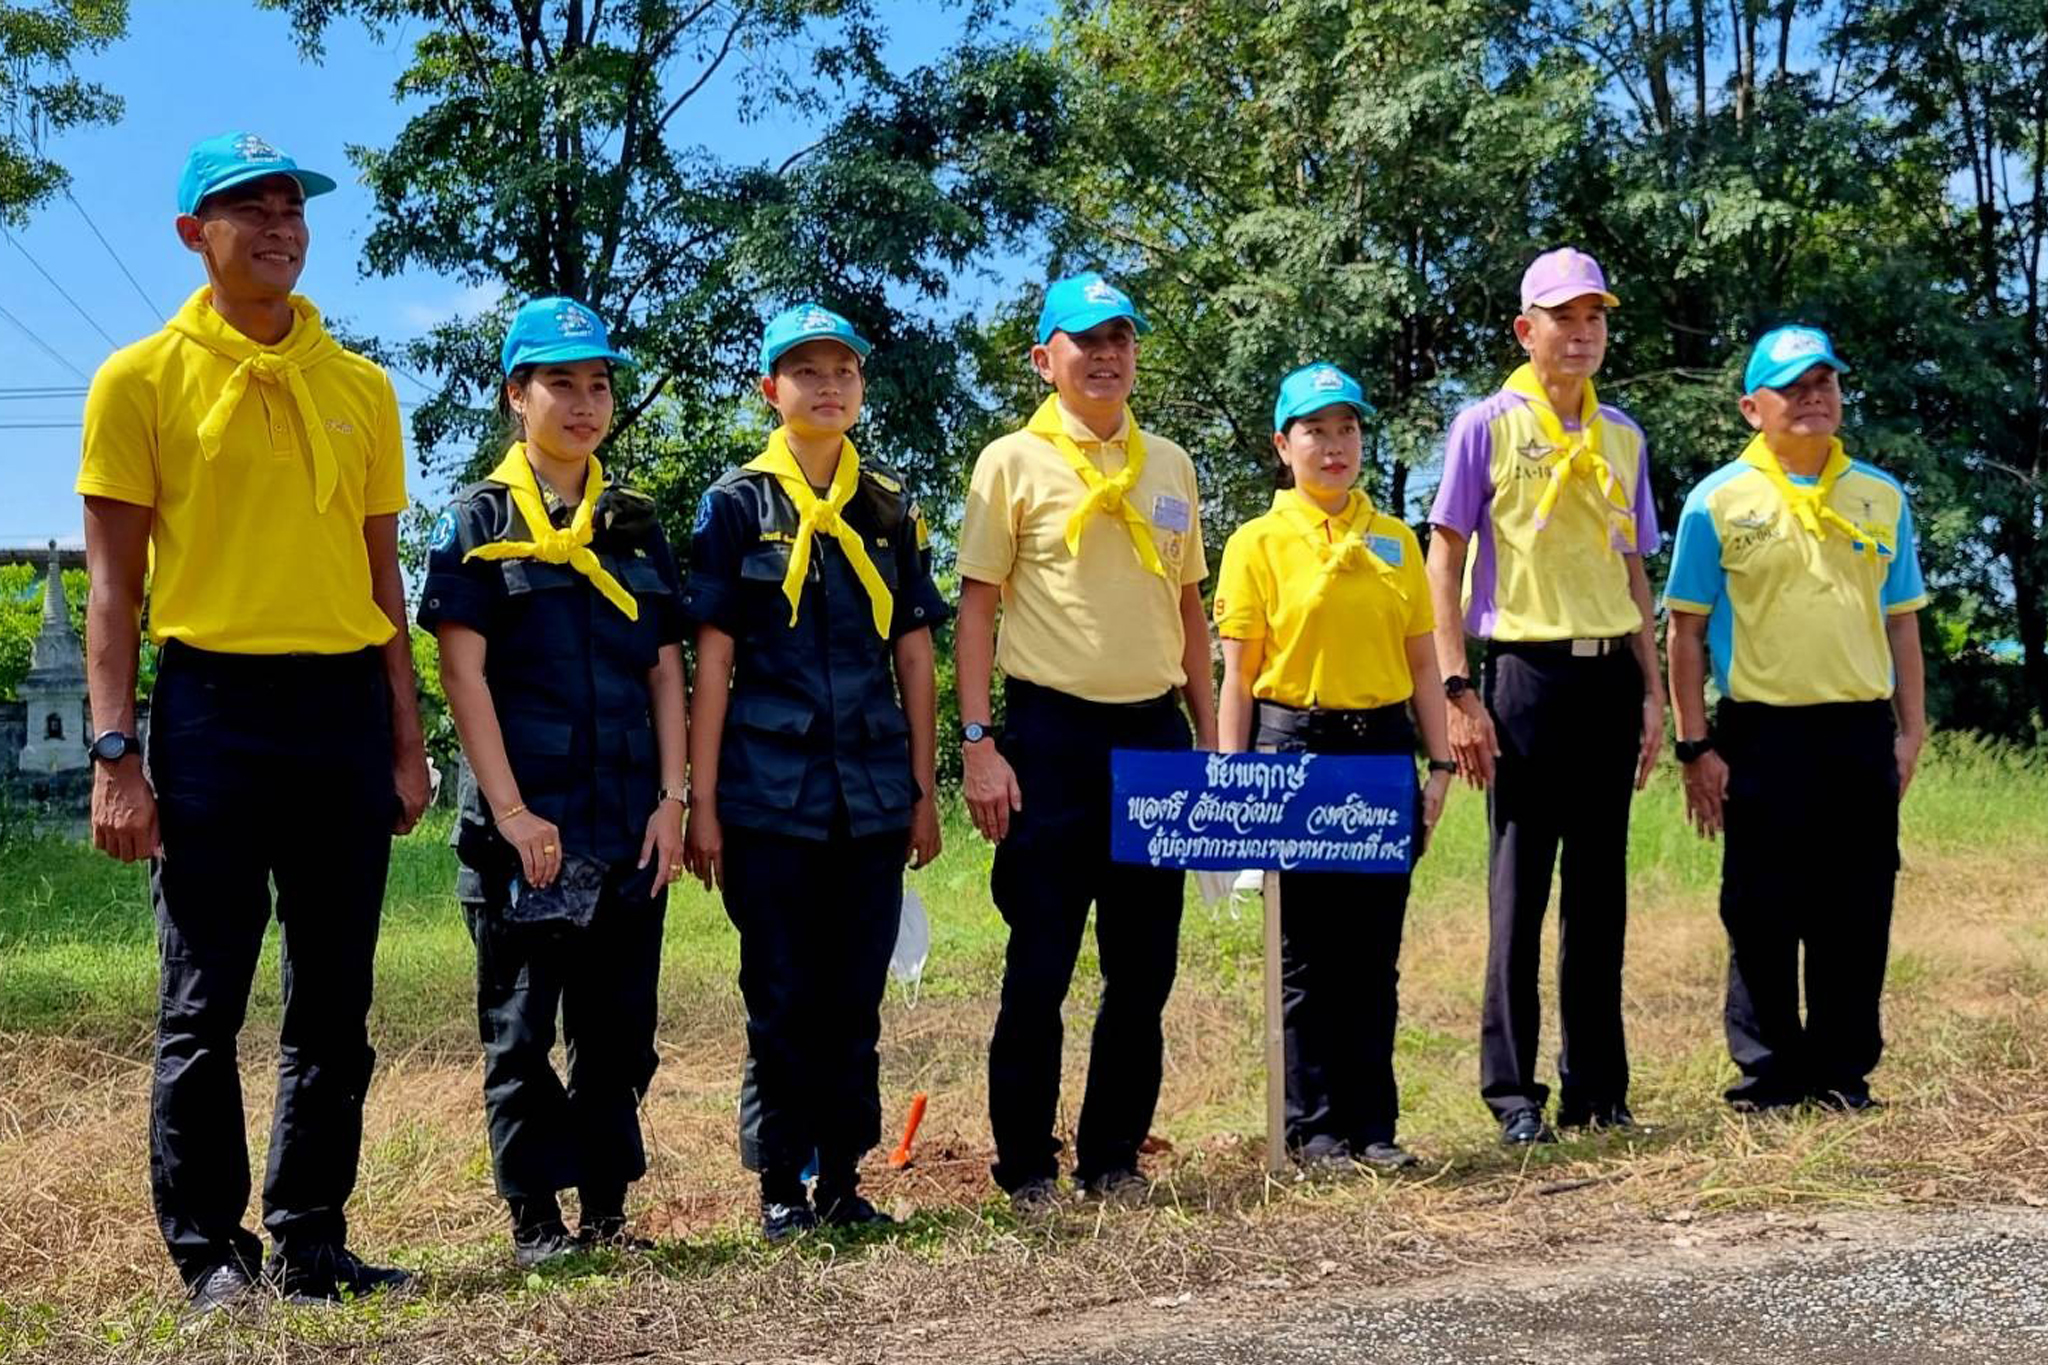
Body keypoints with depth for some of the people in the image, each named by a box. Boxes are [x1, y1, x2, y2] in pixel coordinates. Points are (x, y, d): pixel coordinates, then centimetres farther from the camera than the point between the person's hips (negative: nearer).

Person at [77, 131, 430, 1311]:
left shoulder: (361, 387, 11)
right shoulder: (142, 379, 1)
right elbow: (115, 583, -2)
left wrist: (406, 741, 9)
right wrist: (116, 752, -10)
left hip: (344, 706, 4)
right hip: (214, 703, -4)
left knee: (335, 1001, 9)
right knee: (205, 1002, 0)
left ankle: (311, 1240, 20)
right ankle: (211, 1251, 11)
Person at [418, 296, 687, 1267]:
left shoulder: (636, 525, 13)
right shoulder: (479, 520, 0)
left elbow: (666, 672, 11)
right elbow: (461, 670, -7)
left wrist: (672, 799, 1)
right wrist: (510, 810, -13)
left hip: (630, 825, 4)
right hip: (524, 827, -4)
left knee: (619, 1028, 9)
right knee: (521, 1030, 3)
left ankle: (606, 1213, 19)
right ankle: (535, 1222, 12)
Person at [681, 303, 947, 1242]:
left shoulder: (891, 511, 11)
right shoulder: (737, 506, 2)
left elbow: (914, 660, 11)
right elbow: (712, 663, -1)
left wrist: (923, 792, 7)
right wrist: (702, 802, -5)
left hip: (871, 794, 3)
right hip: (770, 792, -3)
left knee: (855, 997, 7)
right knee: (782, 997, 2)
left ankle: (843, 1180, 17)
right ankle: (781, 1187, 13)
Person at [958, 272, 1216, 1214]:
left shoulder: (1168, 465, 13)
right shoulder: (1013, 462, -1)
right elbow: (977, 606, -3)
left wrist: (1208, 739, 13)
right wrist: (978, 743, -11)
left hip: (1154, 728, 5)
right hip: (1054, 730, -4)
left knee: (1144, 966, 8)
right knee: (1040, 965, -1)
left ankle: (1113, 1159, 20)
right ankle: (1027, 1169, 11)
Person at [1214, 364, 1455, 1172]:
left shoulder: (1394, 541, 11)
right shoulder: (1258, 543, 0)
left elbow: (1422, 663, 11)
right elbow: (1236, 676, -2)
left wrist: (1439, 763, 4)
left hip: (1383, 747, 3)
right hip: (1295, 747, -3)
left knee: (1375, 950, 7)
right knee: (1308, 951, 3)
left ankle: (1373, 1123, 15)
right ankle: (1315, 1126, 13)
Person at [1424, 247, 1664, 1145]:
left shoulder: (1623, 437, 13)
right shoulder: (1487, 426, -1)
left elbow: (1633, 572, 18)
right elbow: (1444, 565, -3)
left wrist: (1651, 690, 12)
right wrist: (1456, 692, -11)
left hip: (1608, 675, 5)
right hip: (1526, 672, -5)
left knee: (1600, 887, 9)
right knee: (1519, 886, -1)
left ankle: (1596, 1087, 18)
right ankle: (1513, 1090, 7)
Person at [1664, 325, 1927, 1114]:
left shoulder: (1882, 498, 11)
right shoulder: (1719, 501, 1)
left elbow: (1901, 624, 14)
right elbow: (1687, 632, 0)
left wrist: (1911, 731, 7)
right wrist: (1694, 747, -5)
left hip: (1862, 732, 3)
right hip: (1762, 733, -3)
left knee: (1856, 914, 6)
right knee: (1761, 914, 2)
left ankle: (1843, 1071, 18)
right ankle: (1768, 1073, 14)